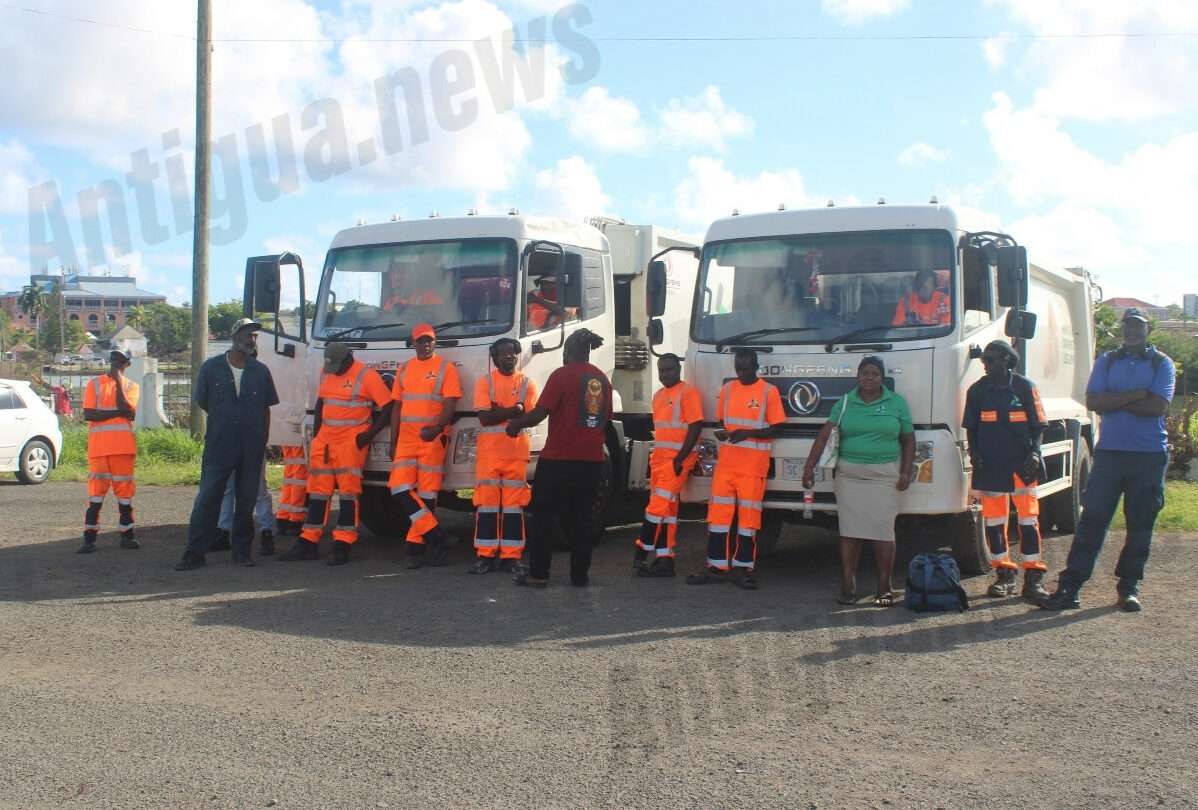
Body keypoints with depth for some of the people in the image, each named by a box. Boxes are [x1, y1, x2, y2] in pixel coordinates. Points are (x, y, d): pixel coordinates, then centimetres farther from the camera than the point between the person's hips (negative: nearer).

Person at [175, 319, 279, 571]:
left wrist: (263, 440, 8)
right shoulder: (212, 367, 1)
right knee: (207, 500, -3)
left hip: (252, 448, 2)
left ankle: (242, 550, 16)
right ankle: (195, 553, 0)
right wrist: (223, 421, 12)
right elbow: (201, 401, 11)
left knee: (246, 501, 7)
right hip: (219, 446, -2)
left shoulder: (260, 371, 7)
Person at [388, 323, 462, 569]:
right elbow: (397, 406, 18)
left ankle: (416, 546, 5)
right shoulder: (404, 370, 16)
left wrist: (437, 428, -25)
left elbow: (450, 404, -8)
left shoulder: (446, 368, 1)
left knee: (426, 493, -2)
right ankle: (437, 537, -3)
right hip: (406, 439, 5)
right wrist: (393, 440, 12)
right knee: (400, 488, -7)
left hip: (433, 439, -5)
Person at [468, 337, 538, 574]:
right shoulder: (485, 382, 6)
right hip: (489, 452, -1)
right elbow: (484, 417, -6)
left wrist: (498, 413, -10)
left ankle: (511, 556, 5)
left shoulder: (527, 384, 10)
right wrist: (513, 411, -12)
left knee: (514, 503, 1)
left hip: (517, 453, 1)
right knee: (487, 502, -3)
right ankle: (485, 555, 2)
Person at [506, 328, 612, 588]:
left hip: (558, 459, -5)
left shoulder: (562, 375, -9)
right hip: (592, 459, 5)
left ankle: (538, 573, 3)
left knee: (544, 515, 4)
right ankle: (580, 575, 10)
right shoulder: (602, 379, 10)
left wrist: (516, 424, 0)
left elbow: (540, 412, -15)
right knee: (582, 517, 10)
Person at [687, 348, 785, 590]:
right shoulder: (727, 389, 10)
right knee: (718, 514, 1)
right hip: (726, 462, 4)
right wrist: (721, 433, -2)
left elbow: (776, 429, -3)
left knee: (748, 516, -1)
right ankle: (717, 567, 7)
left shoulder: (769, 392, -3)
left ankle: (744, 569, 7)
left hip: (753, 465, -4)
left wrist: (748, 433, -17)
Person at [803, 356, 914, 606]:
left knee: (883, 530, -4)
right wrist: (809, 467, -8)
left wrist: (905, 473, 1)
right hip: (849, 474, 1)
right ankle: (847, 586, 4)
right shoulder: (845, 403, 6)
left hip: (885, 475, -1)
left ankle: (883, 588, 3)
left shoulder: (896, 403, 7)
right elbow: (824, 435, 0)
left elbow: (908, 440, 10)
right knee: (850, 531, -1)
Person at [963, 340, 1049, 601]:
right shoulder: (978, 390, 9)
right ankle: (1004, 574, 12)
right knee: (993, 520, 4)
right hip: (990, 464, 3)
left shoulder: (1025, 387, 3)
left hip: (1021, 463, -2)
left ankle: (1034, 577, -2)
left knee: (1028, 517, -5)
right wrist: (974, 452, -1)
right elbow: (971, 428, 14)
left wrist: (1034, 452, -10)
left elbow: (1037, 426, 4)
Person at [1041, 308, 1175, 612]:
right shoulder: (1107, 361, 12)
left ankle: (1129, 587, 15)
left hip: (1150, 454, -1)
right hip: (1110, 450, 1)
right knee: (1092, 519, -3)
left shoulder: (1162, 363, 6)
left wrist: (1114, 401, -7)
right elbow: (1093, 401, -4)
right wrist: (1135, 396, -11)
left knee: (1140, 523, 5)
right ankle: (1069, 587, -3)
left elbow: (1158, 407, -10)